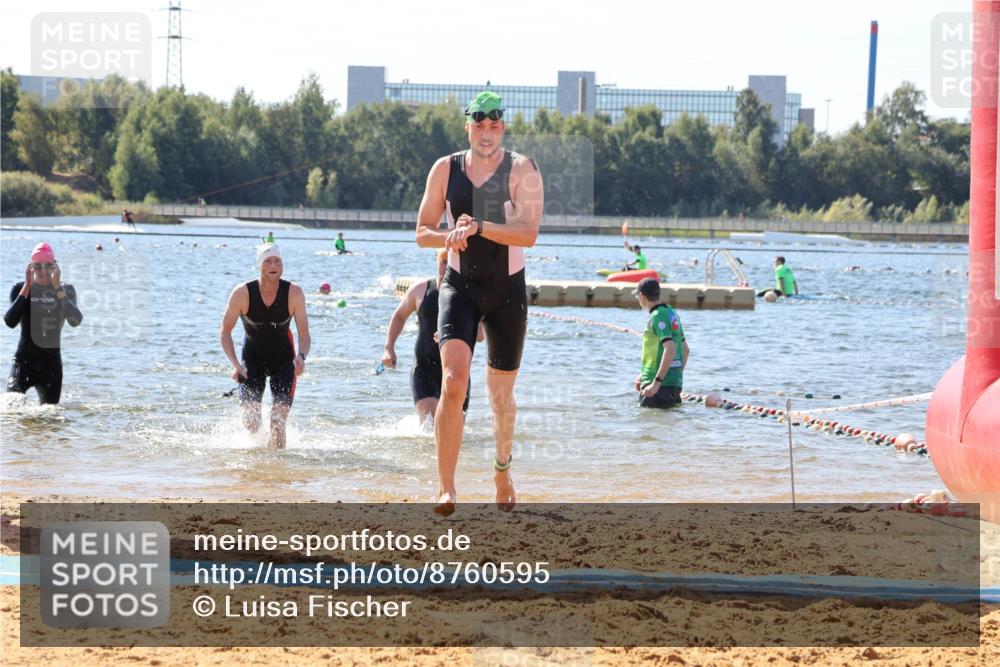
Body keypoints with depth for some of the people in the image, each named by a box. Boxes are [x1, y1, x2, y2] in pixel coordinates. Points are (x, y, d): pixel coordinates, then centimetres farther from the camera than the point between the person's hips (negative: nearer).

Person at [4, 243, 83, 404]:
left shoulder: (66, 290, 2)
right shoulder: (21, 289, 0)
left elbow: (76, 321, -16)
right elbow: (10, 321, -16)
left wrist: (58, 289, -19)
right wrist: (27, 287, -16)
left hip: (52, 360, 2)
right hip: (24, 357, -2)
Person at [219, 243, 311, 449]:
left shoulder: (294, 293, -19)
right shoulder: (243, 293, -20)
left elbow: (304, 334, -16)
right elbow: (225, 331, -11)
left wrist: (301, 357, -38)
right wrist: (236, 365, -22)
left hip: (283, 359, 0)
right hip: (252, 359, 0)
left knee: (278, 422, -13)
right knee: (251, 424, -4)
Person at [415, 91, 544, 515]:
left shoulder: (521, 170, -6)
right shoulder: (446, 169, 2)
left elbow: (529, 233, -18)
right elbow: (422, 232, 7)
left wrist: (479, 227, -30)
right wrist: (449, 237, -15)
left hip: (507, 292, 0)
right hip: (460, 286, 0)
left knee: (501, 396, 12)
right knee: (453, 382, -20)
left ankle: (502, 469, 40)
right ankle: (446, 488, -22)